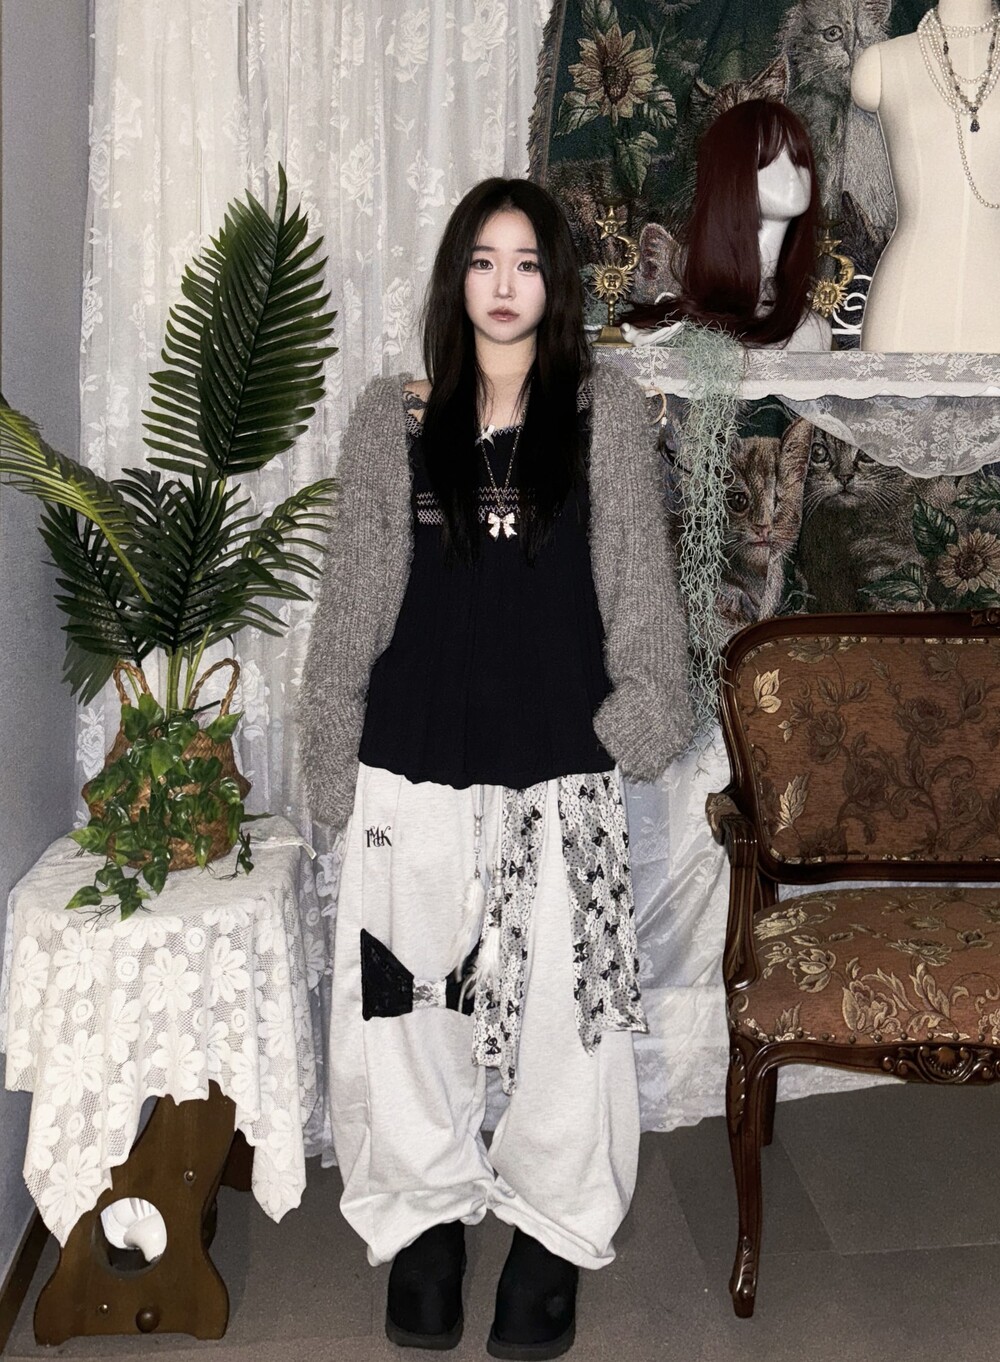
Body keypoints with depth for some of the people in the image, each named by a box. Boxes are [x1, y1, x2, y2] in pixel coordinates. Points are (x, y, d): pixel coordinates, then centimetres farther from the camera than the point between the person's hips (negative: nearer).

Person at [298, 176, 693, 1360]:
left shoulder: (606, 415, 3)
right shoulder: (392, 422, 5)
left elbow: (638, 583, 4)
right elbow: (353, 597, 5)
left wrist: (641, 708, -6)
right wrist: (332, 759, 3)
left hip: (558, 766, -1)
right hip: (417, 762, 1)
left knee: (562, 998, 7)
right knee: (409, 991, 9)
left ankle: (552, 1230, 29)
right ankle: (429, 1214, 31)